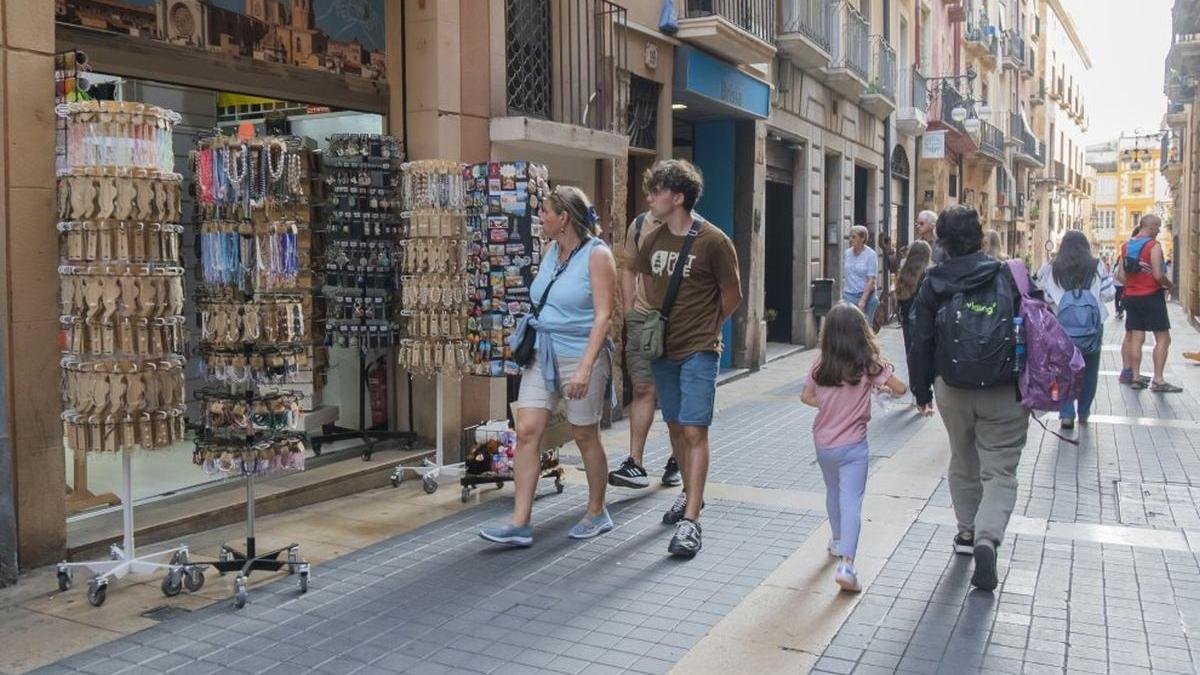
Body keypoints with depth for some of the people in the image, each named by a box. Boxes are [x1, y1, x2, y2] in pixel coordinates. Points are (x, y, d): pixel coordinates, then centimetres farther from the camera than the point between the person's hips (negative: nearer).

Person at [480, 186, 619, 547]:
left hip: (580, 356, -6)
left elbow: (603, 315, -17)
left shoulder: (597, 255, -11)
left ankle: (597, 513, 26)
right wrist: (529, 346, 17)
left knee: (585, 437, 7)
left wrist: (585, 366, -24)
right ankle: (520, 523, 0)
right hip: (542, 355, 7)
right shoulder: (551, 251, 11)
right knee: (527, 431, -3)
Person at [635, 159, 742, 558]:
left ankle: (690, 521, -9)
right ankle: (690, 494, 34)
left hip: (699, 351, -6)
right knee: (676, 427, 16)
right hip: (663, 349, 6)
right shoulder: (653, 241, 5)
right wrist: (657, 321, 12)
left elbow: (732, 296, -2)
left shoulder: (713, 241, -11)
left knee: (694, 431, -10)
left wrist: (705, 328, 8)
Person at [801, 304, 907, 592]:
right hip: (852, 446, -4)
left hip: (823, 444, 4)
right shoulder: (869, 365, -13)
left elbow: (806, 396, 6)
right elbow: (900, 389, -7)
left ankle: (838, 541, 44)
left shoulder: (821, 366, -4)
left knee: (833, 493, 24)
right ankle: (846, 563, -18)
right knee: (851, 503, -6)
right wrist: (883, 386, 12)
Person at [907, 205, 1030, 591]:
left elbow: (920, 342, 0)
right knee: (1000, 470, 3)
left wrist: (922, 390, 11)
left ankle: (968, 531, 32)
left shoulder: (933, 286, -4)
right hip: (1004, 394, -2)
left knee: (963, 463, 21)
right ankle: (987, 538, -15)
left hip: (953, 390, 2)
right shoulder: (1009, 278, -7)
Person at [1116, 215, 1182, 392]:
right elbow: (1158, 275, -19)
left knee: (1136, 338, 9)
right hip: (1152, 296, -7)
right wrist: (1168, 285, -1)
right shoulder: (1154, 246, -12)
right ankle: (1158, 381, -6)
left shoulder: (1126, 246, 9)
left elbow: (1121, 275, 8)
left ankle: (1135, 377, 10)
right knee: (1163, 338, -2)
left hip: (1131, 296, 7)